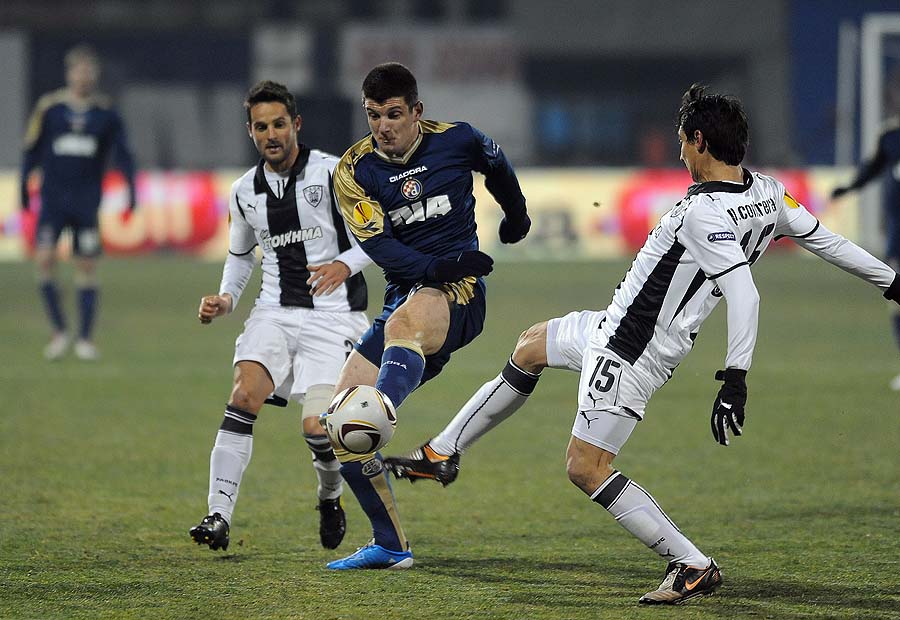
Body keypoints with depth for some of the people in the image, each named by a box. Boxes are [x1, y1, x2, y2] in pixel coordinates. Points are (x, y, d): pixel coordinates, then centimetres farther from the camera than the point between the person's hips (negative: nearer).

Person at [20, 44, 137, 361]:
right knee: (44, 259, -14)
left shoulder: (106, 113, 3)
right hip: (53, 199, 0)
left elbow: (122, 153, 6)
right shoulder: (48, 107, 1)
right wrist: (24, 191, 7)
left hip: (87, 201, 0)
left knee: (87, 267, 0)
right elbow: (32, 150, 8)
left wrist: (131, 188, -5)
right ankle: (60, 331, 0)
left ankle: (85, 338, 9)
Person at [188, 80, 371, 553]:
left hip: (333, 315, -4)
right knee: (244, 393, -22)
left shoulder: (332, 173, -6)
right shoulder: (244, 193, 9)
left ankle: (330, 496, 20)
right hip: (274, 313, 4)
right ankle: (219, 516, -25)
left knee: (318, 428, -15)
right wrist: (226, 298, 10)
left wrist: (346, 263, -18)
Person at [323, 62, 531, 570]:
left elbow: (497, 165, 25)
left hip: (457, 295, -5)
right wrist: (434, 266, -27)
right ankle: (391, 547, 9)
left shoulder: (456, 140, 0)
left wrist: (516, 214, 41)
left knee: (402, 324, -42)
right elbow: (378, 245, -11)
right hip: (405, 295, 5)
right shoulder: (354, 170, 1)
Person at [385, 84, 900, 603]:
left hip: (628, 353, -11)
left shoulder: (703, 213, -28)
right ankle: (442, 454, 37)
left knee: (586, 467, -8)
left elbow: (745, 295, -36)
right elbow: (826, 240, 7)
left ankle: (693, 567, -7)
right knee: (532, 345, 28)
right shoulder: (768, 192, -2)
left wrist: (735, 377, -38)